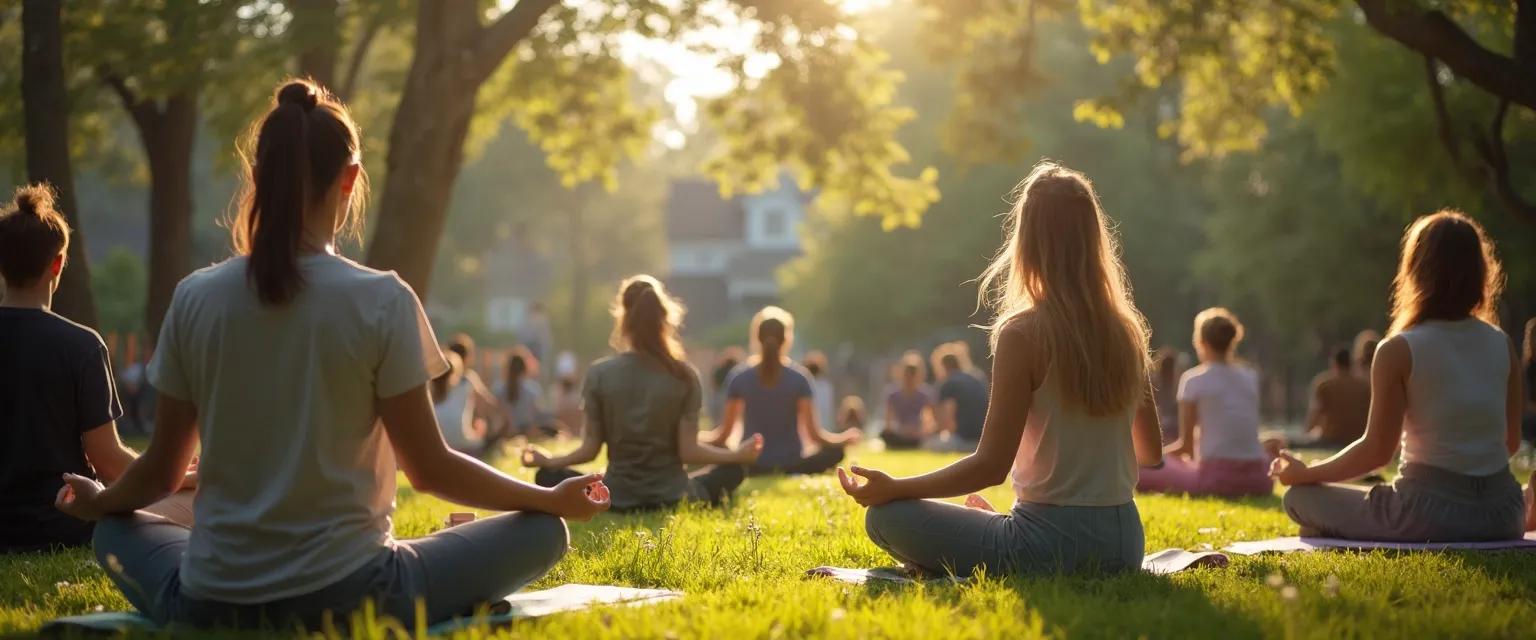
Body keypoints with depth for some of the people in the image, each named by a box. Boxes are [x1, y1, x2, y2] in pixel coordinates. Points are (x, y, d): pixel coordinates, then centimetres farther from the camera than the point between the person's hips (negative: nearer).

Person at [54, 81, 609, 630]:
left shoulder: (195, 299, -1)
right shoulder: (382, 301, -10)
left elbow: (162, 471, 7)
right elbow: (429, 469, -5)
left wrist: (97, 502, 29)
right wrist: (553, 499, 9)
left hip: (213, 605, 2)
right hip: (345, 597, -2)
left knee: (116, 530, 33)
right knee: (542, 531, 12)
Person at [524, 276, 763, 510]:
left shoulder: (600, 373, -7)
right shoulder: (684, 375, -7)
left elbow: (590, 450, -4)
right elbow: (688, 451, -9)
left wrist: (547, 461, 14)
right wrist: (739, 454, 7)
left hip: (617, 500, 0)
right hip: (672, 498, 1)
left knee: (547, 476, 23)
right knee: (733, 469, 26)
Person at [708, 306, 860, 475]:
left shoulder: (739, 379, -4)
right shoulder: (799, 379, -7)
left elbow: (724, 434, -1)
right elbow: (814, 434, -6)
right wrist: (846, 438, 10)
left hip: (753, 467, 1)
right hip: (791, 466, -1)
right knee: (836, 451, 20)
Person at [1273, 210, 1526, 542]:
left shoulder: (1399, 351, -10)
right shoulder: (1501, 344, 4)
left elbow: (1377, 450, -10)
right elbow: (1511, 441, 11)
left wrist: (1305, 473, 4)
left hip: (1430, 512, -5)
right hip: (1502, 513, 5)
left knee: (1300, 497, 12)